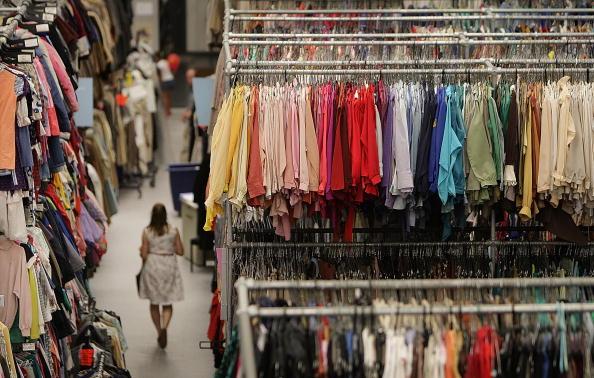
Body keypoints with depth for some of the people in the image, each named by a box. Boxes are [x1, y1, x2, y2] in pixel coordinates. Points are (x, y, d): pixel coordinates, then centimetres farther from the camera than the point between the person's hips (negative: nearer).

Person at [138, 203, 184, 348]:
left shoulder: (147, 232, -7)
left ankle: (159, 332, 17)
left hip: (152, 267, 0)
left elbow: (144, 255, -6)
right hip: (169, 266, 0)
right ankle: (164, 327, -20)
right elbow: (180, 251, -2)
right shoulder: (173, 231, -6)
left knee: (154, 303, 15)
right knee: (167, 303, 4)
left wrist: (142, 250, 15)